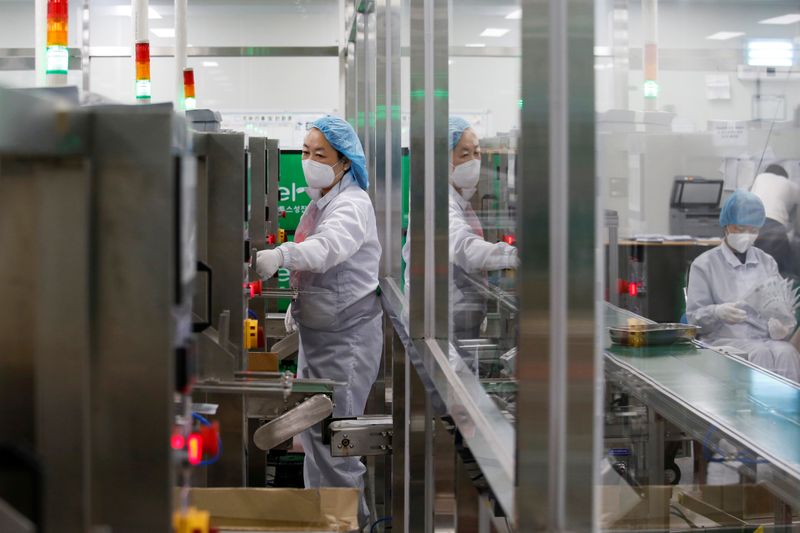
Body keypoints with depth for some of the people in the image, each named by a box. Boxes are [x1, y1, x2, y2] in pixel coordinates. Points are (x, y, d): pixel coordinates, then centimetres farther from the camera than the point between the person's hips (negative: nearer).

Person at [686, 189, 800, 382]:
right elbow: (694, 316, 4)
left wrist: (782, 325, -9)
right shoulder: (704, 265, 7)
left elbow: (783, 308, 16)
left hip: (766, 338, 3)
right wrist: (717, 313, -20)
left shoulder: (767, 263, 18)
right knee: (761, 354, -35)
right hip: (725, 339, -3)